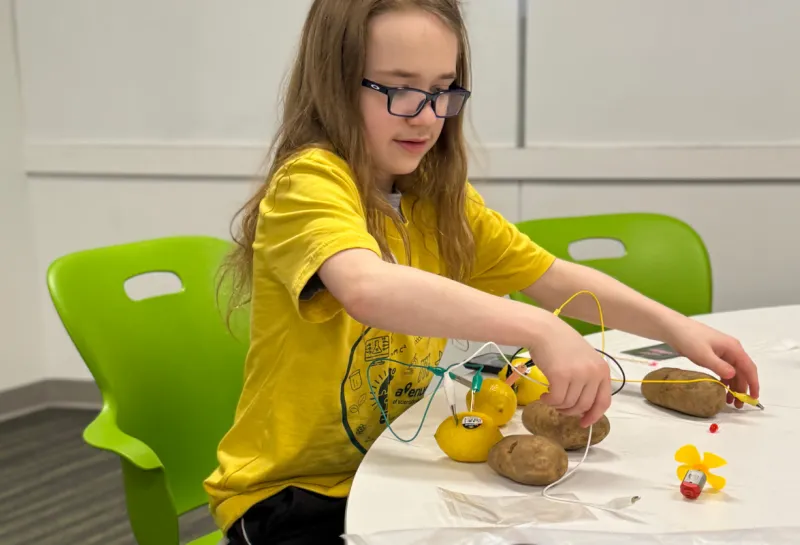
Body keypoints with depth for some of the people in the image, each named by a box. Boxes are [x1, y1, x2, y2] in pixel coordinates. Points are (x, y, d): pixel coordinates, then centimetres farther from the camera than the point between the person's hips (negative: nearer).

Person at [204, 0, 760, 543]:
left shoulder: (439, 198, 6)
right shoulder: (309, 181, -19)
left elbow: (554, 277, 4)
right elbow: (367, 288, -39)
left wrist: (675, 327, -8)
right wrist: (539, 330, -45)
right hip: (291, 492, -6)